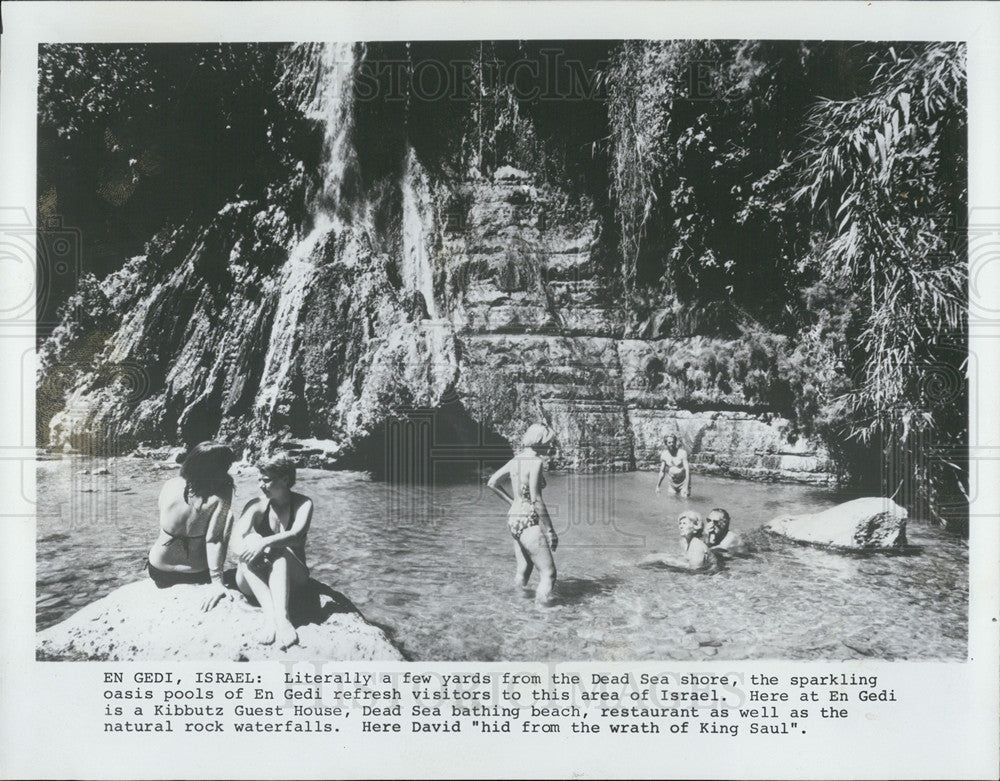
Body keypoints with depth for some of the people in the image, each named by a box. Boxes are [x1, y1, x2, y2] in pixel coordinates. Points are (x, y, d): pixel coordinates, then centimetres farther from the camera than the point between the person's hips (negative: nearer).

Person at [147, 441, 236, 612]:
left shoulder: (169, 486, -11)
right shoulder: (220, 498, -24)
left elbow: (163, 527, 1)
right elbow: (214, 540, -27)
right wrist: (217, 582, -26)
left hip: (158, 571, 4)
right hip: (196, 575, -4)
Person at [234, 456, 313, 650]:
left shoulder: (303, 503, -3)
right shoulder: (257, 505, 1)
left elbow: (296, 535, -23)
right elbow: (238, 537, -16)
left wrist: (265, 543, -40)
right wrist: (251, 541, -40)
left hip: (292, 577, -2)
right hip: (256, 582, 2)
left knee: (278, 549, -32)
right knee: (248, 548, -29)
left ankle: (281, 616, -50)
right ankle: (270, 613, -47)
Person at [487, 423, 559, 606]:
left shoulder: (516, 460, 7)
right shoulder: (535, 462, -16)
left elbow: (491, 483, 15)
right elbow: (535, 499, -21)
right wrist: (549, 529, -16)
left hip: (513, 518, 9)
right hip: (529, 522, -9)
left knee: (523, 570, 20)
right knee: (548, 573, -5)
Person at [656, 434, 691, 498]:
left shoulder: (682, 453, -19)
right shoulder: (664, 455, -7)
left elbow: (687, 470, -24)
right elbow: (662, 472, -1)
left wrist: (686, 486, -32)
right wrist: (658, 486, -6)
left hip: (683, 480, -4)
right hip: (673, 482, 4)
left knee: (685, 496, -13)